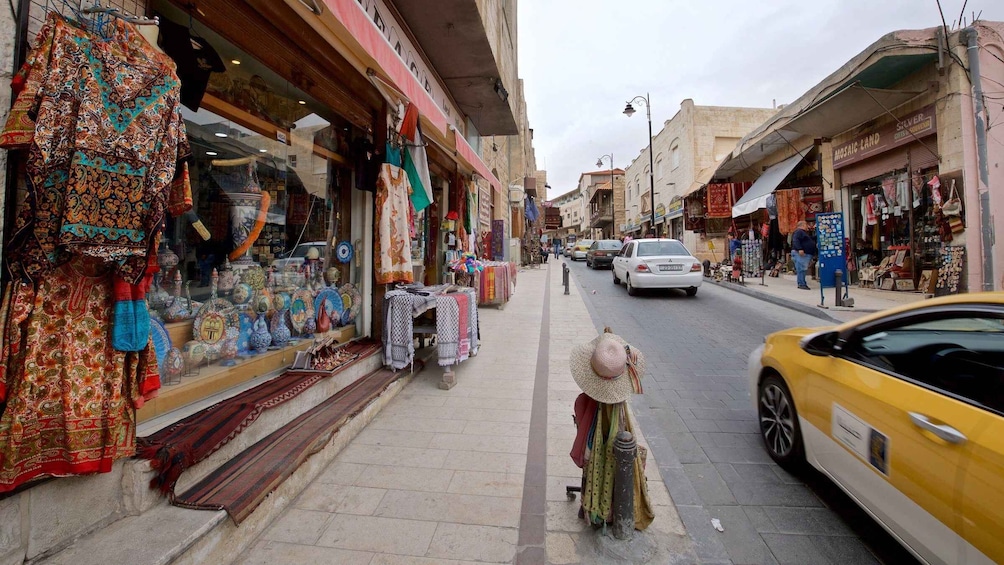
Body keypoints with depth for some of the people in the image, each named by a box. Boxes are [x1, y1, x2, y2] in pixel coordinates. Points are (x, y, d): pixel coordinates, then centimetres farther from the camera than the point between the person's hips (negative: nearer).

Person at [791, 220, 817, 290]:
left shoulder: (805, 233, 27)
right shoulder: (798, 231, -7)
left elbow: (811, 242, 36)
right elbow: (795, 240, -22)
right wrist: (799, 249, -31)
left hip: (807, 254, 11)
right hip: (800, 254, -11)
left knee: (803, 270, 10)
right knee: (801, 269, -12)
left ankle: (802, 283, 12)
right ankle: (802, 284, -12)